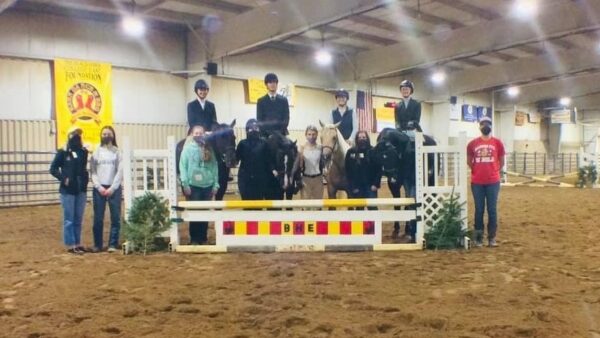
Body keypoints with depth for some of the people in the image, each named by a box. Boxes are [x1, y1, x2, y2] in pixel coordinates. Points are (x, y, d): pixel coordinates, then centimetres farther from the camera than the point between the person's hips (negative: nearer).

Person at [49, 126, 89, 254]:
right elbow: (53, 169, -3)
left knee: (78, 219, 12)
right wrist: (63, 179, -12)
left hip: (81, 190, 4)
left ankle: (77, 243, 21)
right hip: (68, 190, -4)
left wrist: (86, 179, -2)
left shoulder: (84, 152, 6)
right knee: (69, 220, 3)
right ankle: (70, 245, 9)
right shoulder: (63, 152, -5)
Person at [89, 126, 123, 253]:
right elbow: (93, 172, 3)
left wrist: (112, 188, -9)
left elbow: (120, 172, -2)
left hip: (114, 188, -1)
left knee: (115, 217, -1)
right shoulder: (96, 152, 8)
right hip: (99, 189, 1)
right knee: (98, 218, 3)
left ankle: (113, 244, 6)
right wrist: (99, 187, -8)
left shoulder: (117, 152, 4)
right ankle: (97, 244, 12)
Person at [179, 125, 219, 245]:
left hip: (208, 185, 3)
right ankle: (194, 239, 10)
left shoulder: (209, 149, 8)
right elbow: (182, 166, -5)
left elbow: (214, 167, 9)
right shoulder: (187, 148, -1)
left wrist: (216, 184, 4)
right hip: (193, 185, -3)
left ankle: (203, 238, 18)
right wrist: (185, 184, -11)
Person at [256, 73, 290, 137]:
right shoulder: (261, 101, 9)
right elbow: (259, 120, 3)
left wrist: (281, 131, -11)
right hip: (266, 134, -1)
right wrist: (264, 132, -13)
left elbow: (286, 118, 5)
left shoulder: (283, 100, 12)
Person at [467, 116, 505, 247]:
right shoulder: (472, 143, 3)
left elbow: (501, 161, 10)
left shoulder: (498, 143, 2)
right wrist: (477, 172, 9)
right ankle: (478, 237, 13)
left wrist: (494, 172, 6)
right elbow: (469, 161, 13)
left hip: (493, 182, 0)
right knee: (479, 210, 6)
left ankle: (492, 238, 11)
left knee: (492, 210, 4)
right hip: (477, 182, 0)